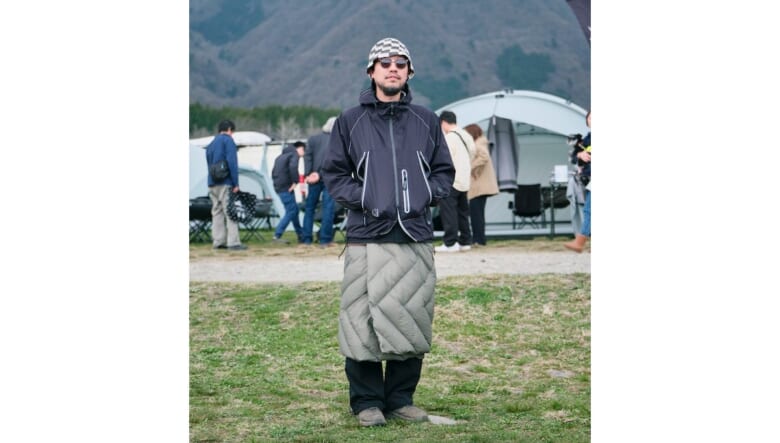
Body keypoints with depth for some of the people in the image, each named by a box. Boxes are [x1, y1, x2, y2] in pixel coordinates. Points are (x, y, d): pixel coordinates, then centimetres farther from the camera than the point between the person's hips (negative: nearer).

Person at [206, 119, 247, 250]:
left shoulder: (211, 145, 20)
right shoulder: (228, 140, -4)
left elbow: (209, 165, 17)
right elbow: (232, 162, -13)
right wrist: (235, 183, -13)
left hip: (212, 184, 7)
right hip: (225, 183, -7)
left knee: (217, 212, 8)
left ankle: (218, 241, 6)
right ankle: (233, 242, -13)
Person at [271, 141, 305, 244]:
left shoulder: (281, 156, 22)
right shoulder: (294, 155, -6)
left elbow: (273, 172, 23)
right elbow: (293, 167, -26)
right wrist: (295, 182, -19)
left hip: (278, 187, 9)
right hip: (286, 188, -9)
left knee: (294, 209, 16)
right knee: (291, 211, -6)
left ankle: (301, 236, 21)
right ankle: (277, 235, -10)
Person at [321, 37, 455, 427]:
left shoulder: (426, 121, 14)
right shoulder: (350, 122, 8)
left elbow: (444, 171, 19)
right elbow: (333, 173, 9)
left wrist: (427, 195, 0)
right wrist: (361, 199, -6)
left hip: (416, 237, 2)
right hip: (367, 237, -2)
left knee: (412, 319, 3)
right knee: (363, 320, -6)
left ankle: (401, 398, 14)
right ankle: (367, 401, 4)